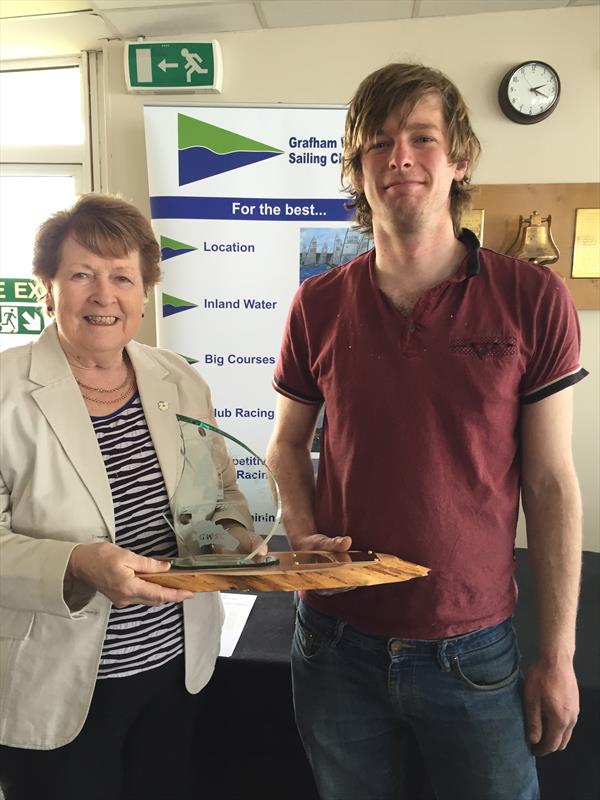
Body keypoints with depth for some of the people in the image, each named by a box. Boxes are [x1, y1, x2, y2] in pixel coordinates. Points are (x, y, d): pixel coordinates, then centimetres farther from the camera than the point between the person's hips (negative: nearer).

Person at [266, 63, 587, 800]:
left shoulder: (533, 300, -9)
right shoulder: (318, 305, -4)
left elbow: (550, 484, -6)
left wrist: (557, 657, -3)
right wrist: (302, 532, -10)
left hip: (473, 649, -1)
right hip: (339, 640, 2)